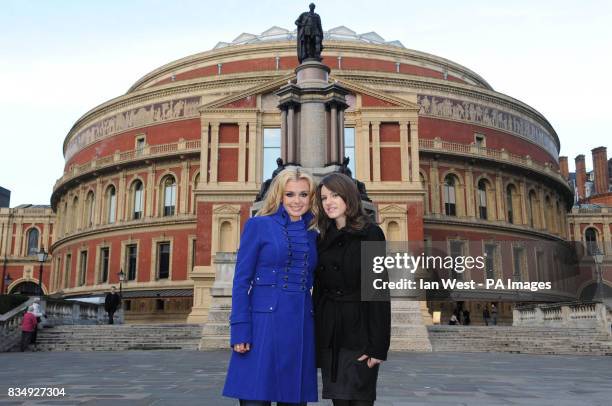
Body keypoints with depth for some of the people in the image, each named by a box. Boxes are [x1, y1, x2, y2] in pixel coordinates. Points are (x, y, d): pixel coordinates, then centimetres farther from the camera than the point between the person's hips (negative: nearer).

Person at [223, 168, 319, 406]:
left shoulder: (312, 235, 13)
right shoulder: (258, 225, -1)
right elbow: (241, 280, -5)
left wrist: (314, 331, 15)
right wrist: (240, 331, -11)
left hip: (301, 329, 5)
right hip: (264, 326, -4)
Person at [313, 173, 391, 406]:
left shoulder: (370, 233, -6)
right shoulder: (323, 239, 12)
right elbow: (318, 289, 13)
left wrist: (377, 345, -17)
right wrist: (315, 339, 9)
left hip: (359, 331, -5)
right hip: (329, 334, 5)